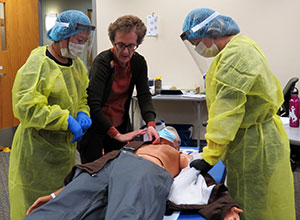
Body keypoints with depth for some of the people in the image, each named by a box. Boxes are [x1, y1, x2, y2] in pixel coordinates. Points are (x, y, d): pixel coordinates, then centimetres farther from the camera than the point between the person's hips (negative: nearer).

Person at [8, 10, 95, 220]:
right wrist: (66, 120, -26)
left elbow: (83, 97, 19)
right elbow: (25, 107, -25)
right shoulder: (37, 64, -18)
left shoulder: (77, 65, 8)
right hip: (38, 150, -7)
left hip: (65, 147, 8)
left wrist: (82, 114, -4)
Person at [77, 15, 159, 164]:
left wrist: (151, 124, -23)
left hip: (120, 127, 5)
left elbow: (144, 95, -5)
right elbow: (93, 105, -27)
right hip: (96, 127, -5)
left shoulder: (138, 62, -3)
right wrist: (116, 135, -31)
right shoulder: (102, 62, -21)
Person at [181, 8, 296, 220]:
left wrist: (209, 157, -21)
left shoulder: (236, 54, -21)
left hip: (255, 145, -10)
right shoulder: (241, 45, 12)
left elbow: (227, 111, -25)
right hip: (253, 139, 10)